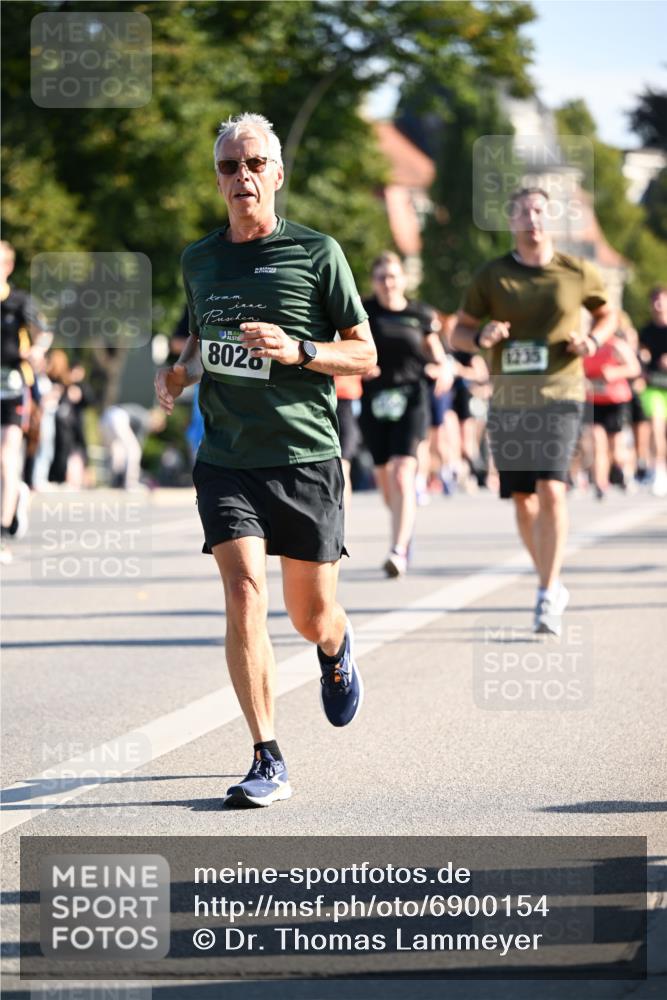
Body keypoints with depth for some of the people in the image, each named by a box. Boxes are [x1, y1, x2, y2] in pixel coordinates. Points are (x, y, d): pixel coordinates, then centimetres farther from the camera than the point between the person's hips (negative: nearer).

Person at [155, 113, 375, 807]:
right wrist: (179, 372, 5)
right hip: (226, 458, 2)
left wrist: (298, 350, -17)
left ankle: (336, 650, 47)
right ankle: (268, 762, -12)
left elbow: (365, 355, 0)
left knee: (311, 617, 7)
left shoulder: (316, 253, -2)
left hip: (306, 456, -2)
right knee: (243, 593, -16)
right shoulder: (198, 261, 10)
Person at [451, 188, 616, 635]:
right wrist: (481, 336, -13)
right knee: (523, 498, 8)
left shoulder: (578, 274, 2)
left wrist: (593, 339, -3)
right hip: (507, 400, 3)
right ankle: (552, 584, 27)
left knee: (550, 488, -19)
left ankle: (548, 597, -15)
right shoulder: (492, 276, 3)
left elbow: (607, 313, 19)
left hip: (558, 395, -3)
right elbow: (458, 332, 10)